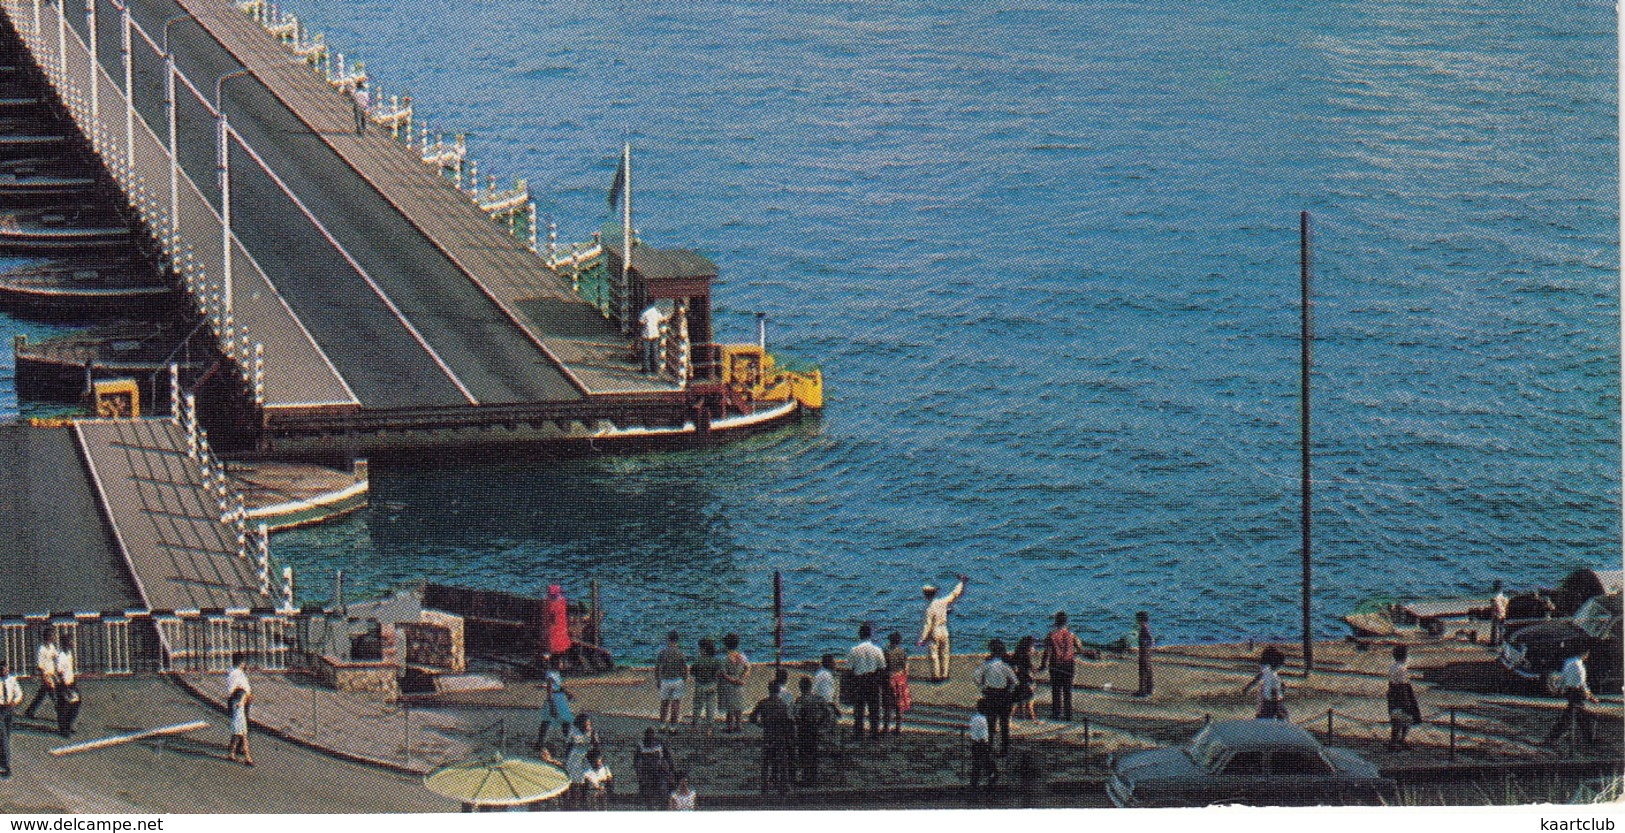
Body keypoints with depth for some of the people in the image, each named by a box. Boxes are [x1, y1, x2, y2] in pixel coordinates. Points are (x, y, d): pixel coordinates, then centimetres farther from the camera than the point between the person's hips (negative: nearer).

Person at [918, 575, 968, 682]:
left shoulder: (929, 608, -20)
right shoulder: (942, 602, -6)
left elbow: (927, 626, -19)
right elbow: (955, 594, 9)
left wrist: (922, 640, -13)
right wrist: (961, 583, 23)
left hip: (934, 634, -6)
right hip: (944, 632, 6)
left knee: (934, 655, 3)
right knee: (944, 654, 13)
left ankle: (936, 676, 5)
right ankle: (944, 675, 19)